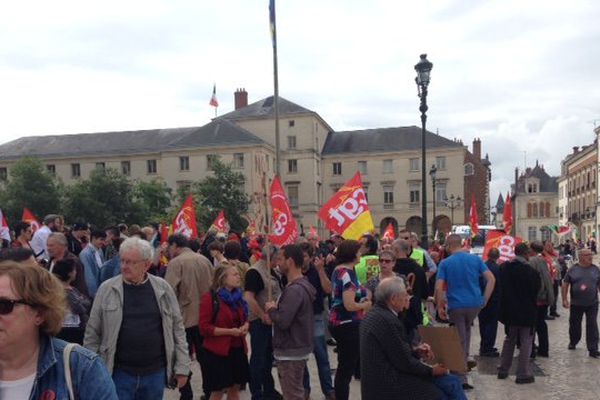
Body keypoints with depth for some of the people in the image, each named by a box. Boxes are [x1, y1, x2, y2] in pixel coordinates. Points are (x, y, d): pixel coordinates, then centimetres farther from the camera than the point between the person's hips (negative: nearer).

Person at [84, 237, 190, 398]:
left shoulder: (163, 289, 0)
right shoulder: (107, 289, -3)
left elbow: (177, 329, 4)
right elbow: (92, 333, 2)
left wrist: (182, 367, 2)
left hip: (155, 373, 2)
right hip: (118, 373, -1)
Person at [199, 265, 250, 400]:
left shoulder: (237, 297, 11)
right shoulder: (210, 298, -12)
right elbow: (204, 328, -15)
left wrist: (245, 326, 0)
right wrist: (229, 331, -21)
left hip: (238, 349, 7)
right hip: (218, 352, -7)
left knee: (235, 388, 13)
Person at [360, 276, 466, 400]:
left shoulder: (374, 314, 7)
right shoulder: (387, 320, -22)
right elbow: (404, 362, -18)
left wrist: (415, 351, 3)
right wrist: (431, 370, -4)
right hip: (390, 386, -9)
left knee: (452, 381, 11)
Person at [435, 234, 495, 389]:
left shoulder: (445, 263, -4)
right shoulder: (475, 259, 3)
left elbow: (439, 288, -11)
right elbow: (491, 279, -1)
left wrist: (439, 307, 0)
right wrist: (485, 299, 5)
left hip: (456, 305, -3)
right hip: (475, 303, 3)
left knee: (459, 340, 4)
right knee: (467, 329, 31)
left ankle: (462, 379, 6)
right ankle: (465, 359, 25)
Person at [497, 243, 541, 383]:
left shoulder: (504, 267, -1)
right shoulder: (530, 271, -17)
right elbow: (537, 289, -8)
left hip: (509, 310, 6)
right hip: (526, 311, -5)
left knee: (509, 340, 19)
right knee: (526, 342, 4)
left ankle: (503, 369, 23)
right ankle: (523, 374, 6)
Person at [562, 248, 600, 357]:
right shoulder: (573, 269, -3)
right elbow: (565, 284, -1)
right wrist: (564, 299, -6)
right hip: (576, 303, 0)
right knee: (574, 324, 14)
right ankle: (573, 342, 37)